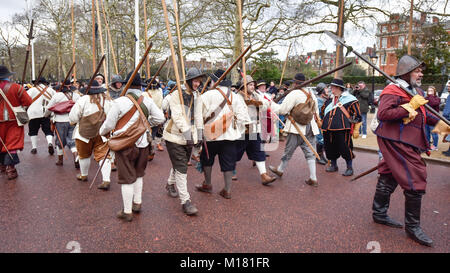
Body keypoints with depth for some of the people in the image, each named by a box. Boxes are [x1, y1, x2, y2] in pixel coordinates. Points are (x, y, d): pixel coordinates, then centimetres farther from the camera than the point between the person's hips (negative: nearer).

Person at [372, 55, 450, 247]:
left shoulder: (416, 92, 18)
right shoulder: (393, 91, -13)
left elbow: (423, 114, 30)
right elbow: (382, 114, -27)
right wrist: (409, 107, -23)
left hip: (408, 144, 10)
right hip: (397, 143, -10)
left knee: (389, 177, 16)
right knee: (415, 182, -7)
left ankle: (379, 213, 30)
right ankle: (412, 227, 5)